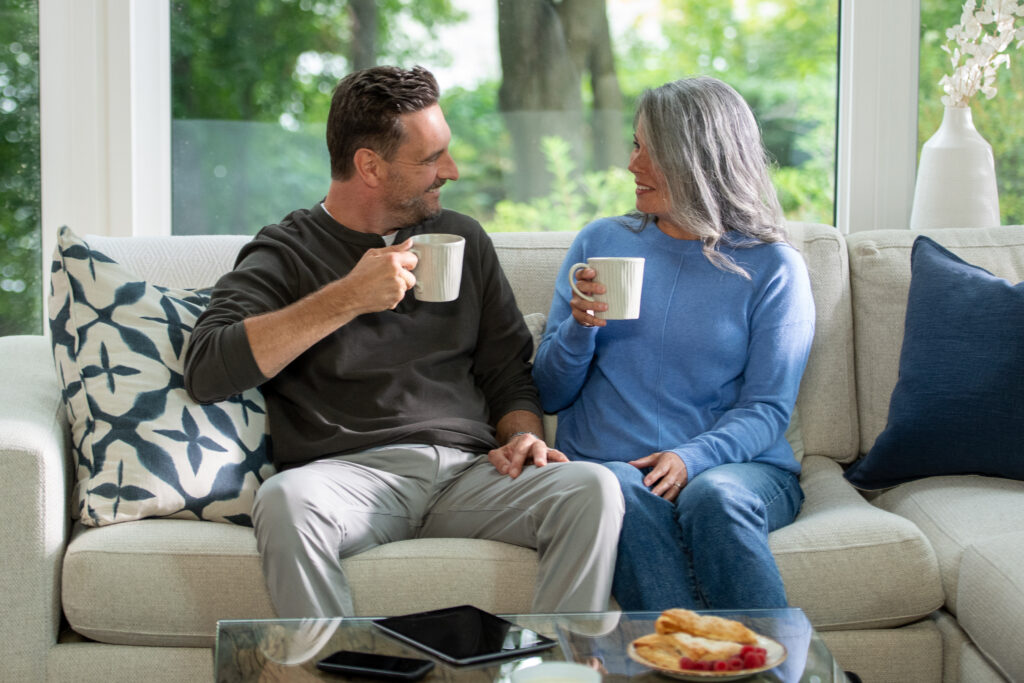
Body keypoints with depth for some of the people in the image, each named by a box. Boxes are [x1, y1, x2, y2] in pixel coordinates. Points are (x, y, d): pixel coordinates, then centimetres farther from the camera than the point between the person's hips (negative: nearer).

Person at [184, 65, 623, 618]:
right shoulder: (283, 255, 8)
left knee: (593, 489, -26)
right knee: (285, 501, -37)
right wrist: (347, 298, -10)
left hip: (468, 471, 3)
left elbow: (508, 371, 26)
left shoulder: (463, 240, 22)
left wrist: (523, 436, 2)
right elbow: (205, 370, -9)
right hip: (352, 471, -3)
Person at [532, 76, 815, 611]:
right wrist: (579, 327, -6)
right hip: (605, 462, 1)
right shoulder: (601, 242, 16)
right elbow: (549, 396, 15)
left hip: (736, 466, -1)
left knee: (712, 496, -36)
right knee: (624, 497, -34)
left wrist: (692, 458, -19)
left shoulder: (773, 268, 6)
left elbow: (767, 410, 0)